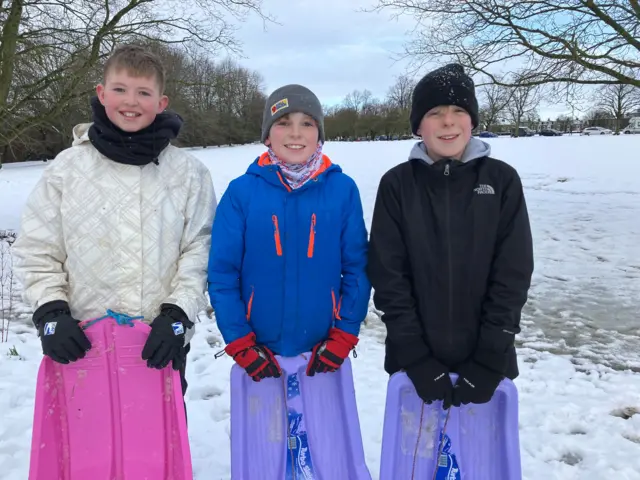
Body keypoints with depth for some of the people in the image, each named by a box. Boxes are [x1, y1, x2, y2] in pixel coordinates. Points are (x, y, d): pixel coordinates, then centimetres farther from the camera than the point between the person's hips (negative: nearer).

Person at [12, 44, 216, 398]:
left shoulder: (188, 173, -2)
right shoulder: (67, 168, -1)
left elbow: (200, 250, -4)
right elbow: (36, 251, 3)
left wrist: (177, 314, -13)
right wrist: (51, 312, -9)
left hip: (161, 345, 0)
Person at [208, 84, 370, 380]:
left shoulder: (343, 189, -5)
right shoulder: (241, 192, -7)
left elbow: (357, 268, -1)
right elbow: (222, 273, -4)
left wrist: (344, 336, -4)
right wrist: (240, 343, -6)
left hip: (325, 353, 1)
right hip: (260, 354, 0)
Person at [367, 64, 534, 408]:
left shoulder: (502, 180, -3)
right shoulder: (397, 184, -4)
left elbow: (513, 274, -5)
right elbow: (388, 276, -6)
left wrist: (490, 360, -9)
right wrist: (416, 357, -11)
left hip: (486, 359, 1)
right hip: (416, 358, 0)